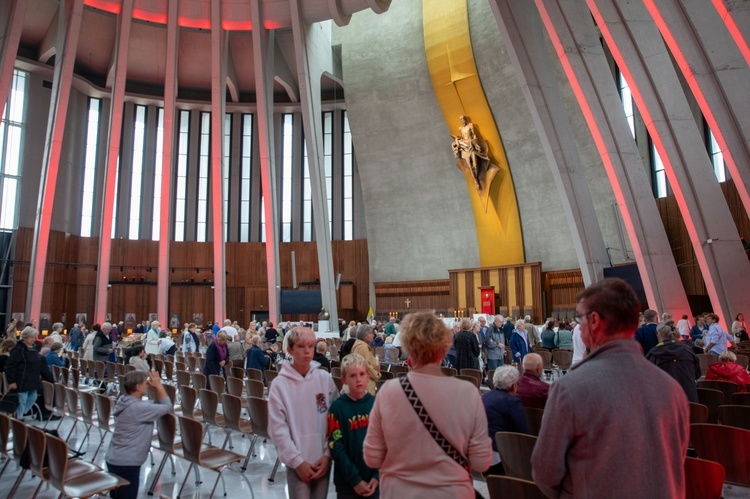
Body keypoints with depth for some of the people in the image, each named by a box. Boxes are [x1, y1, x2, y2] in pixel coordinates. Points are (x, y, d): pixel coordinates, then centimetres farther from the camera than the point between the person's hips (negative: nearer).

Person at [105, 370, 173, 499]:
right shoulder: (139, 407, -26)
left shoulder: (125, 401, 5)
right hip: (126, 463, -10)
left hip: (114, 459, 10)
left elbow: (156, 406, 11)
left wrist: (156, 387, 0)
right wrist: (158, 386, -14)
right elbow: (167, 407, -19)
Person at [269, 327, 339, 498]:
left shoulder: (325, 378, -1)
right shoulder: (279, 384, -8)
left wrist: (328, 454, -4)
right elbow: (278, 428, -8)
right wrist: (297, 461, -10)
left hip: (323, 459, 2)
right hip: (296, 462, -2)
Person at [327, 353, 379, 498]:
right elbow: (336, 447, -11)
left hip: (374, 481, 2)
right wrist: (354, 479, -12)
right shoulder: (337, 407, -10)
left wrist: (378, 475, -9)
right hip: (347, 483, -2)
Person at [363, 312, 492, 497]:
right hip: (453, 492, 0)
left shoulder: (388, 391, -18)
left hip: (400, 492, 0)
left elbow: (372, 458, -9)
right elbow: (482, 462, -9)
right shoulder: (468, 393, -17)